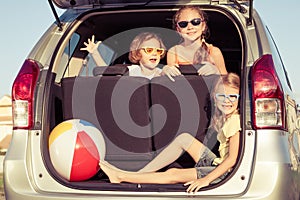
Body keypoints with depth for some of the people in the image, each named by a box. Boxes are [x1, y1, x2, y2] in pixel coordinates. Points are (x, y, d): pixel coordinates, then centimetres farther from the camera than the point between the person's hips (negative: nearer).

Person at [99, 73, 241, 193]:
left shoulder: (234, 121, -19)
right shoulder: (225, 117, 10)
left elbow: (232, 159, -24)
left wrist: (206, 179, -26)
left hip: (225, 172, -9)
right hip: (217, 164, 9)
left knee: (173, 175, -12)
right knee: (184, 138, 1)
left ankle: (120, 177, -2)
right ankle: (140, 173, -1)